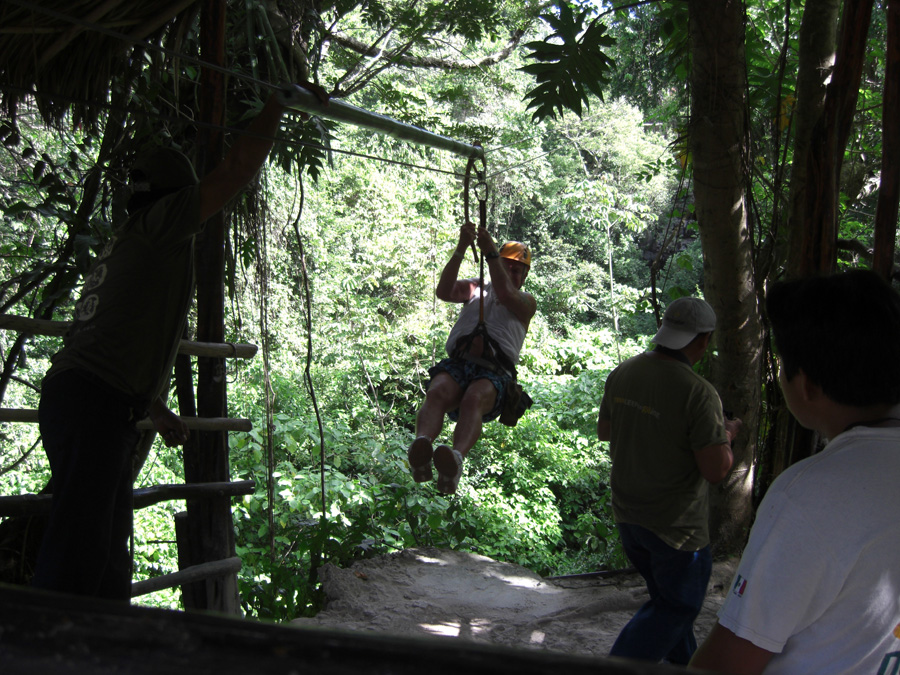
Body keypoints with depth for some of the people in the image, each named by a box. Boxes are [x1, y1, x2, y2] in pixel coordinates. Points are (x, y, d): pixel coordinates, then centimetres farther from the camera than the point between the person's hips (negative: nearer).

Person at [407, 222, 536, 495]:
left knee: (474, 399, -39)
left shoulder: (526, 301, 26)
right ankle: (420, 447, -63)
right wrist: (461, 249, 1)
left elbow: (505, 294, 0)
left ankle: (455, 461, -66)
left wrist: (490, 252, -2)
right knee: (437, 393, -35)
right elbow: (444, 292, 10)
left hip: (493, 372, -2)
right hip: (457, 363, 2)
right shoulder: (475, 290, 33)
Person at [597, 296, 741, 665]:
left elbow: (604, 430, 11)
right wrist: (726, 435, -4)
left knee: (668, 597, 26)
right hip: (676, 524, -7)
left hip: (627, 514, 7)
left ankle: (682, 662, 41)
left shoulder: (622, 374, -4)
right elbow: (716, 470, -22)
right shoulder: (698, 392, -24)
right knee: (676, 606, 12)